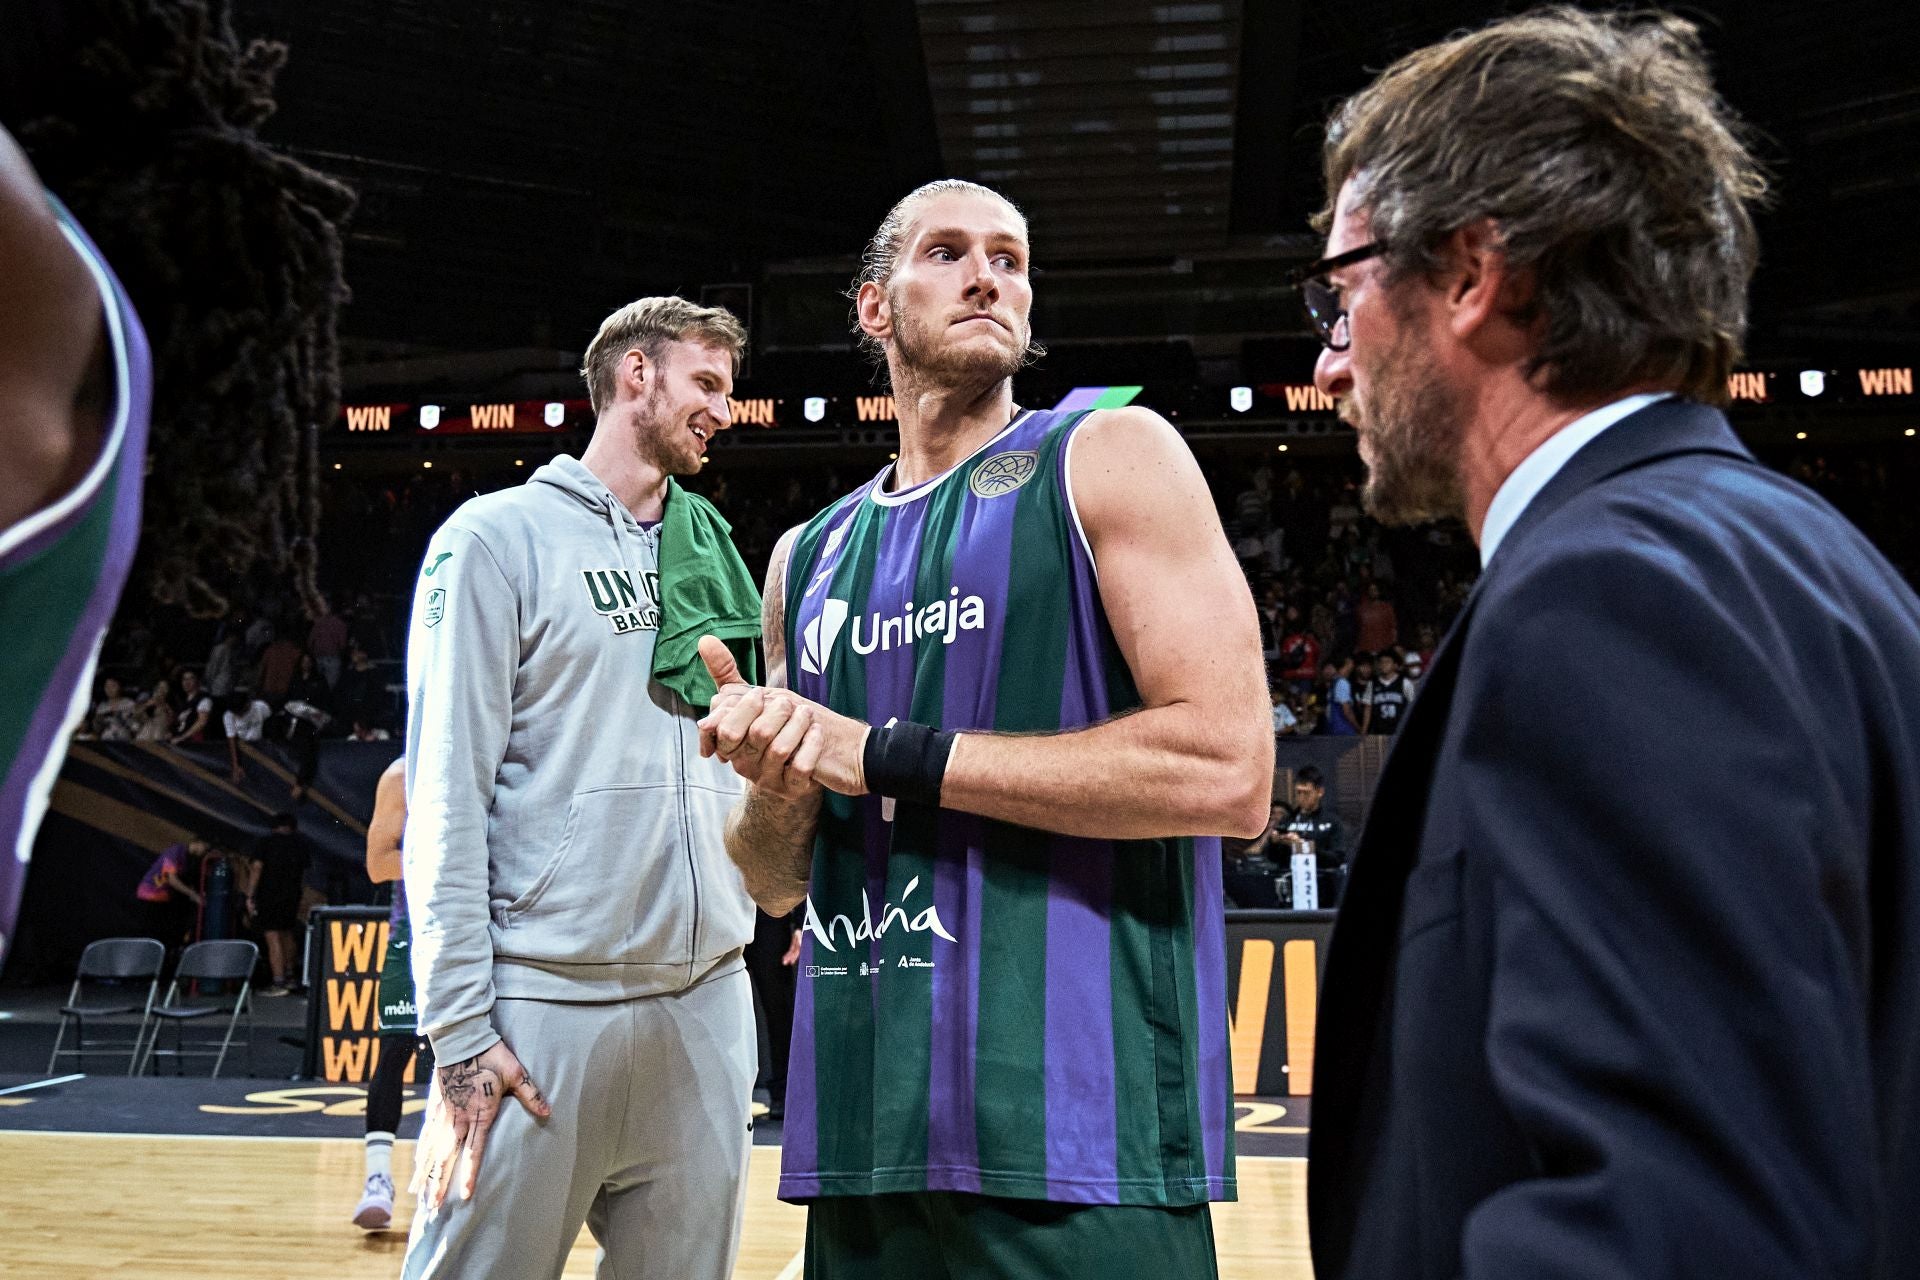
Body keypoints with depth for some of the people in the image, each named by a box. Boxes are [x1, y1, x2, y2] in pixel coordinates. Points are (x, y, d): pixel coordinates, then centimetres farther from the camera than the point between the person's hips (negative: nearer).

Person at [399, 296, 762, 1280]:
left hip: (708, 1000, 6)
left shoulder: (708, 556, 17)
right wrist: (459, 1029, -12)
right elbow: (446, 793, -7)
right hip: (546, 1002, -5)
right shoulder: (500, 536, -1)